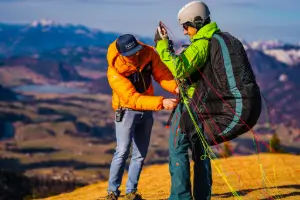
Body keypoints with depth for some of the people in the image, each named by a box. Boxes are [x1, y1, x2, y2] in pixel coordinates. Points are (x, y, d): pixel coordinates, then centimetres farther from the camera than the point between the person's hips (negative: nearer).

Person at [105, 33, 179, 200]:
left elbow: (161, 74, -12)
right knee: (122, 151, -16)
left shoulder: (148, 53, -14)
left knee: (140, 154, 6)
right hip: (127, 111, -5)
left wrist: (175, 87, -33)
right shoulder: (115, 71, -28)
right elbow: (132, 98, -32)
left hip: (147, 110, 5)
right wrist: (161, 103, -41)